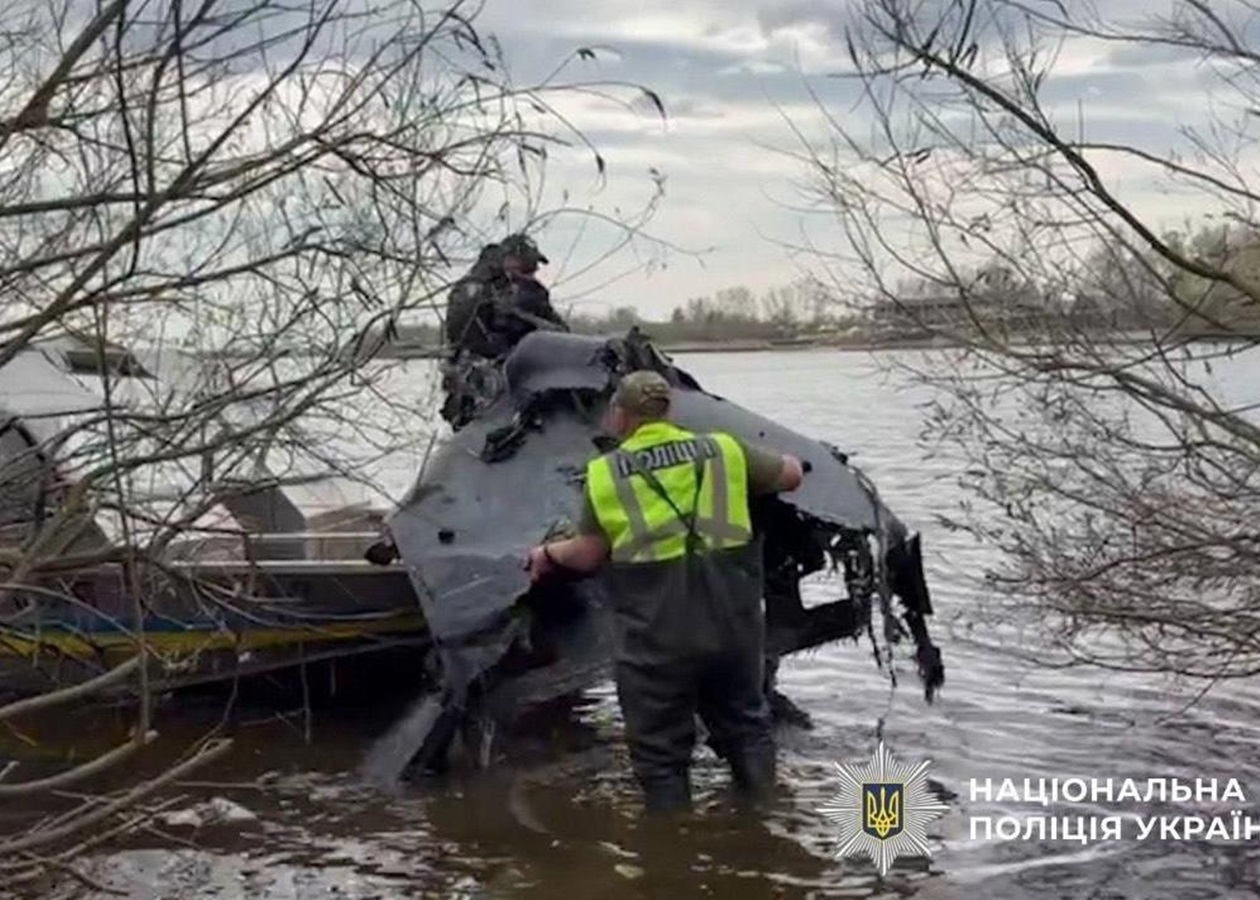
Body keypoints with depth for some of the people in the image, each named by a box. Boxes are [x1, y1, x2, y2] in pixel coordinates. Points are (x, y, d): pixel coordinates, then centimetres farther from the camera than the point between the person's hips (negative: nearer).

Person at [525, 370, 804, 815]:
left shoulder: (606, 473, 0)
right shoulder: (722, 450, 7)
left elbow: (588, 554, 2)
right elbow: (791, 474, 16)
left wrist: (549, 553, 22)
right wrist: (789, 461, 40)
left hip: (657, 637, -3)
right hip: (732, 624, 3)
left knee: (660, 749, 10)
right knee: (744, 725, 22)